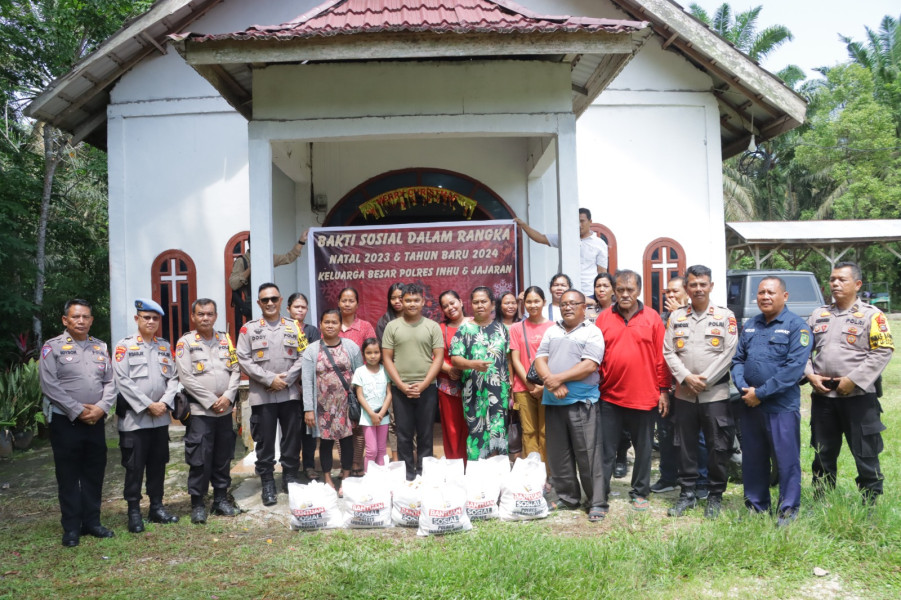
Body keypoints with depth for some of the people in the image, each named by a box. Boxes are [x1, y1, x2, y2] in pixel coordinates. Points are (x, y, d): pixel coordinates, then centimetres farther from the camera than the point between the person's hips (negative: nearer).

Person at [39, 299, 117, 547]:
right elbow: (49, 385, -12)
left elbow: (110, 382, 8)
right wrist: (78, 411, -14)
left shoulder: (100, 347, 11)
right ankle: (71, 528, 12)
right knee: (68, 476, 3)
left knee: (94, 473, 9)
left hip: (95, 421, 4)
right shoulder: (53, 347, -3)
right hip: (65, 421, -4)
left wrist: (101, 408, -9)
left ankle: (91, 522, 20)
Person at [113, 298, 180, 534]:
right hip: (134, 417, -4)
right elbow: (123, 381, -11)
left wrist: (165, 403, -9)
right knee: (134, 466, 1)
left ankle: (157, 507, 22)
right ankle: (134, 512, 11)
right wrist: (148, 406, -14)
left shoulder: (165, 346, 12)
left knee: (158, 465, 11)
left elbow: (173, 378, 8)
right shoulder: (125, 346, -3)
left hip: (161, 417, 4)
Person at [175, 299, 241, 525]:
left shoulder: (225, 339, 11)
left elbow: (236, 370, 8)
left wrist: (228, 396, -7)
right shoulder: (186, 342, -2)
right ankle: (197, 504, 8)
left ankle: (221, 498, 22)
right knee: (199, 459, -4)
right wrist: (211, 401, -12)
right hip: (199, 411, -4)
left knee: (223, 457, 10)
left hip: (225, 410, 4)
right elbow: (186, 378, -9)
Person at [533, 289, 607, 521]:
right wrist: (551, 383, -11)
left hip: (582, 401, -5)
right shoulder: (551, 331, 14)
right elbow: (540, 359, 6)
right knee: (558, 454, 11)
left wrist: (559, 378, -13)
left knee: (588, 454, -4)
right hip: (553, 401, 5)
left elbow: (590, 365, -13)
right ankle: (567, 497, 24)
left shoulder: (592, 332, -1)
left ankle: (598, 503, 5)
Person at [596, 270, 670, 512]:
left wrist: (664, 390, 0)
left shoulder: (652, 318, 1)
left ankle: (640, 493, 28)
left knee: (643, 449, 13)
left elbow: (661, 356, 1)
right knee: (606, 450, 5)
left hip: (645, 397, 0)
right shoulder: (603, 318, 2)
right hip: (610, 396, 0)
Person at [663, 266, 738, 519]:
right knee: (685, 446, 9)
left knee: (719, 447, 1)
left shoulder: (725, 316, 2)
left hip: (716, 393, -2)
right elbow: (668, 352, 4)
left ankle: (715, 496, 16)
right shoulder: (676, 317, 9)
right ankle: (687, 493, 21)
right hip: (683, 393, 2)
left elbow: (729, 353, -5)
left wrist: (705, 380, -11)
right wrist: (686, 378, -9)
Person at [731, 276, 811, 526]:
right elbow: (737, 359, 13)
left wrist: (761, 393, -16)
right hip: (749, 405, 6)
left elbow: (794, 367, -16)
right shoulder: (750, 325, 13)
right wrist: (743, 388, -7)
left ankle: (788, 509, 15)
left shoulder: (796, 326, -6)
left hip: (782, 405, -6)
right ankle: (755, 505, 26)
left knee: (787, 459, 2)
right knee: (752, 459, 13)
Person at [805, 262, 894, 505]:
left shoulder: (871, 315, -4)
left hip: (859, 395, -5)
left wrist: (853, 380, -16)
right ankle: (821, 502, 26)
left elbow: (883, 351, -11)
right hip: (823, 395, 5)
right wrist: (810, 375, -2)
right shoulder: (819, 315, 12)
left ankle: (871, 503, 15)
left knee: (865, 455, 2)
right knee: (823, 454, 14)